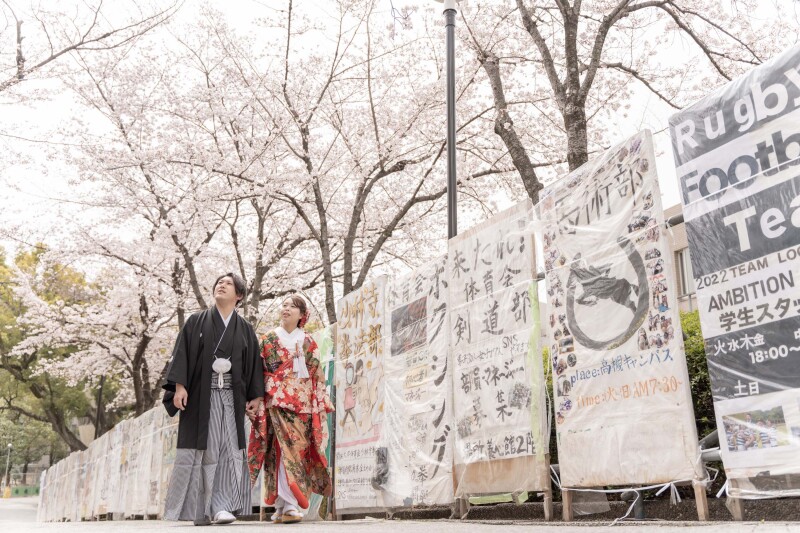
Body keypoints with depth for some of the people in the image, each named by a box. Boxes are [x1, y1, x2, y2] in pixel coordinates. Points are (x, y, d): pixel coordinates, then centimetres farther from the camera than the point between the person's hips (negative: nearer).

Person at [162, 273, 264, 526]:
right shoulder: (196, 322, 8)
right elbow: (182, 354, 1)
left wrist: (256, 396, 3)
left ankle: (220, 506, -3)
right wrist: (179, 386, -11)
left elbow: (254, 363, 11)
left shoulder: (245, 329, 13)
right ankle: (198, 508, 3)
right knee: (199, 449, -3)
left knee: (228, 449, -5)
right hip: (200, 394, -2)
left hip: (231, 397, 2)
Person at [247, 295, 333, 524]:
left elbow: (317, 375, 12)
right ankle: (289, 505, -18)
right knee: (287, 449, -16)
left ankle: (282, 507, 6)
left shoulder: (308, 342, 15)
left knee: (300, 451, -1)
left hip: (303, 403, 3)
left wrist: (321, 403, 4)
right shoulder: (269, 339, 10)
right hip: (278, 401, -3)